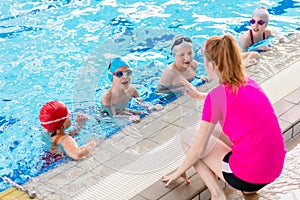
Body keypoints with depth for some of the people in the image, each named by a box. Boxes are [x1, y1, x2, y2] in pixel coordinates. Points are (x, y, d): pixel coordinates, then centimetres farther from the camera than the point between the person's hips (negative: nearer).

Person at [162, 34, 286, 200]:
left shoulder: (216, 95, -15)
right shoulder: (249, 82, 5)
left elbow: (198, 149, -8)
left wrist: (179, 171, 9)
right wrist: (199, 95, 42)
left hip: (247, 176, -7)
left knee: (186, 138, 9)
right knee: (214, 127, 26)